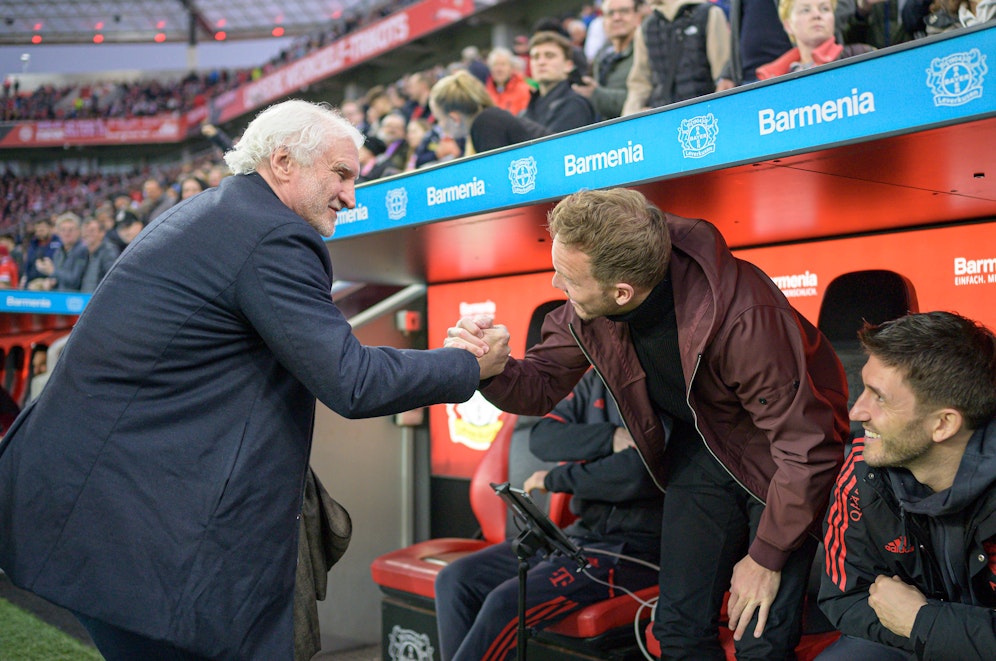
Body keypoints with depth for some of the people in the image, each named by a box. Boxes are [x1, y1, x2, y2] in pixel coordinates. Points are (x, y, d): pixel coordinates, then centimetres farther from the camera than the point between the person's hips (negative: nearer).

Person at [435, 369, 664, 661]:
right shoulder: (595, 380, 12)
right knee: (455, 579, -3)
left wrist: (554, 479, -9)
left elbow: (635, 475, -23)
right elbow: (541, 438, 1)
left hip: (633, 547, -8)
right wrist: (611, 437, -16)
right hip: (580, 534, 8)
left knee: (507, 604, -25)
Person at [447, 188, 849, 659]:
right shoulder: (588, 311, -18)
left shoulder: (743, 317, -36)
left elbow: (808, 447, -27)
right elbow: (542, 385, -5)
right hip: (701, 447, 5)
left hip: (777, 455, -5)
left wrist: (767, 557, -17)